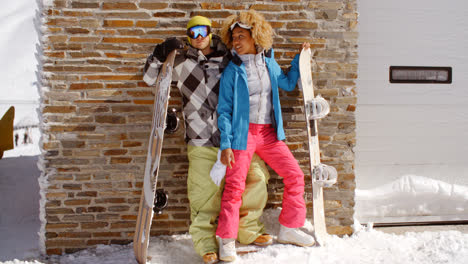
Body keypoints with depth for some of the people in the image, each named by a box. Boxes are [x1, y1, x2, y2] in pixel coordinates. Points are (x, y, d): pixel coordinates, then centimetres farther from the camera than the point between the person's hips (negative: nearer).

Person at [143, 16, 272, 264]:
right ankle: (206, 243, 11)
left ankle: (248, 230, 24)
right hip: (202, 141, -3)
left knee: (258, 178, 4)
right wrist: (159, 55, -3)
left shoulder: (227, 59, 12)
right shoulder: (181, 62, 7)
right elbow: (150, 78, 13)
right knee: (205, 194, -6)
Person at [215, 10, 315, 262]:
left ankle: (288, 228, 20)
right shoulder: (232, 71, -6)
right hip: (243, 132, -5)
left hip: (269, 133, 5)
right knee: (234, 185, -7)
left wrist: (300, 59, 15)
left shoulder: (268, 63, 7)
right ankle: (226, 241, 6)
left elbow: (288, 83, 25)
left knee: (294, 175, 4)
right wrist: (225, 144, -13)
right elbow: (224, 110, -6)